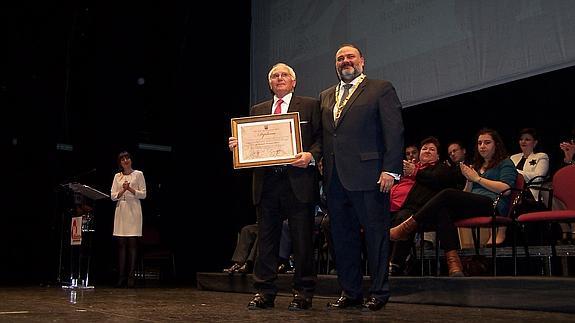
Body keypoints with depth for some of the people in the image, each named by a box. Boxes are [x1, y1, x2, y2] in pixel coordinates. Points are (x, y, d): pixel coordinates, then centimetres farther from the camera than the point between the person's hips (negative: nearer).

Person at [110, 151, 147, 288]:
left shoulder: (138, 174, 4)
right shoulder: (117, 176, 13)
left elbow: (143, 194, -1)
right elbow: (113, 196, 8)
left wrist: (130, 189, -13)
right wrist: (122, 191, -9)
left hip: (133, 210, -3)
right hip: (121, 210, 3)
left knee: (132, 244, -5)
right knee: (121, 244, 1)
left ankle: (131, 278, -3)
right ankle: (121, 278, 4)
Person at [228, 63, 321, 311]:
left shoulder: (309, 105, 10)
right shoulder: (257, 110, 20)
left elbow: (320, 138, 2)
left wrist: (311, 156, -16)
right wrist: (237, 144, -4)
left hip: (298, 181, -3)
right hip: (266, 182, 4)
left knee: (302, 239, 1)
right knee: (266, 239, 7)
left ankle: (303, 292, 11)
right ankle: (264, 292, 14)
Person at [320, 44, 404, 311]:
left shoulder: (381, 89, 3)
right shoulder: (325, 96, 20)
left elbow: (394, 131, -5)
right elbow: (322, 136, 17)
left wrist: (390, 169, -13)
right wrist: (323, 171, 6)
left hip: (368, 175, -6)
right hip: (335, 178, 6)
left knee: (376, 234, 1)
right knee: (342, 236, 9)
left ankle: (379, 292, 11)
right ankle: (350, 292, 19)